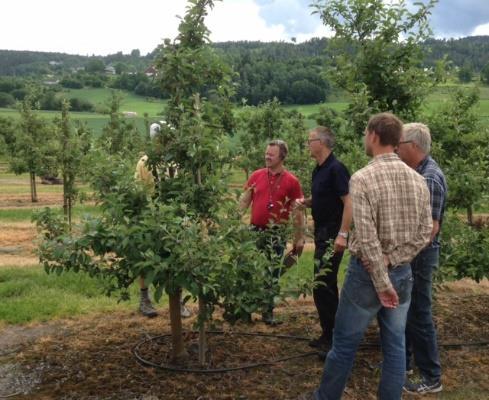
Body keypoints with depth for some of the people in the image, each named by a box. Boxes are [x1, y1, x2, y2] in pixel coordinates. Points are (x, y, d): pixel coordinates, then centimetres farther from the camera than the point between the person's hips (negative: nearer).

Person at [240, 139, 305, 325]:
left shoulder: (291, 181, -4)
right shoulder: (256, 176, 3)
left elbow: (298, 212, -1)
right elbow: (244, 202, 9)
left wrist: (300, 238, -3)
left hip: (276, 234, -2)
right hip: (254, 230, 2)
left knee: (272, 275, 6)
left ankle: (267, 312, 18)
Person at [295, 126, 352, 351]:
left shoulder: (335, 169, -15)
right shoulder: (319, 170, 12)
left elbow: (349, 202, -21)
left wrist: (342, 234, -26)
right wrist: (305, 202, 4)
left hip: (332, 235, -10)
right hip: (322, 232, 10)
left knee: (323, 285, -8)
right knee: (325, 285, 14)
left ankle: (332, 337, 1)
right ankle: (329, 335, 25)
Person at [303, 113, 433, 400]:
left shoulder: (362, 178, -17)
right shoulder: (418, 179, 1)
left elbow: (367, 238, -21)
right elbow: (425, 232, 1)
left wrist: (382, 283, -16)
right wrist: (391, 260, -4)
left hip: (368, 272, -5)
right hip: (403, 272, 5)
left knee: (345, 343, 11)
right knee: (395, 345, 13)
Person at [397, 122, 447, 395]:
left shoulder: (429, 179, -22)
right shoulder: (420, 172, 8)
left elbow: (430, 228, -24)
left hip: (419, 255, -10)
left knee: (419, 315, 0)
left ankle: (432, 379, 12)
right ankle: (403, 363, 34)